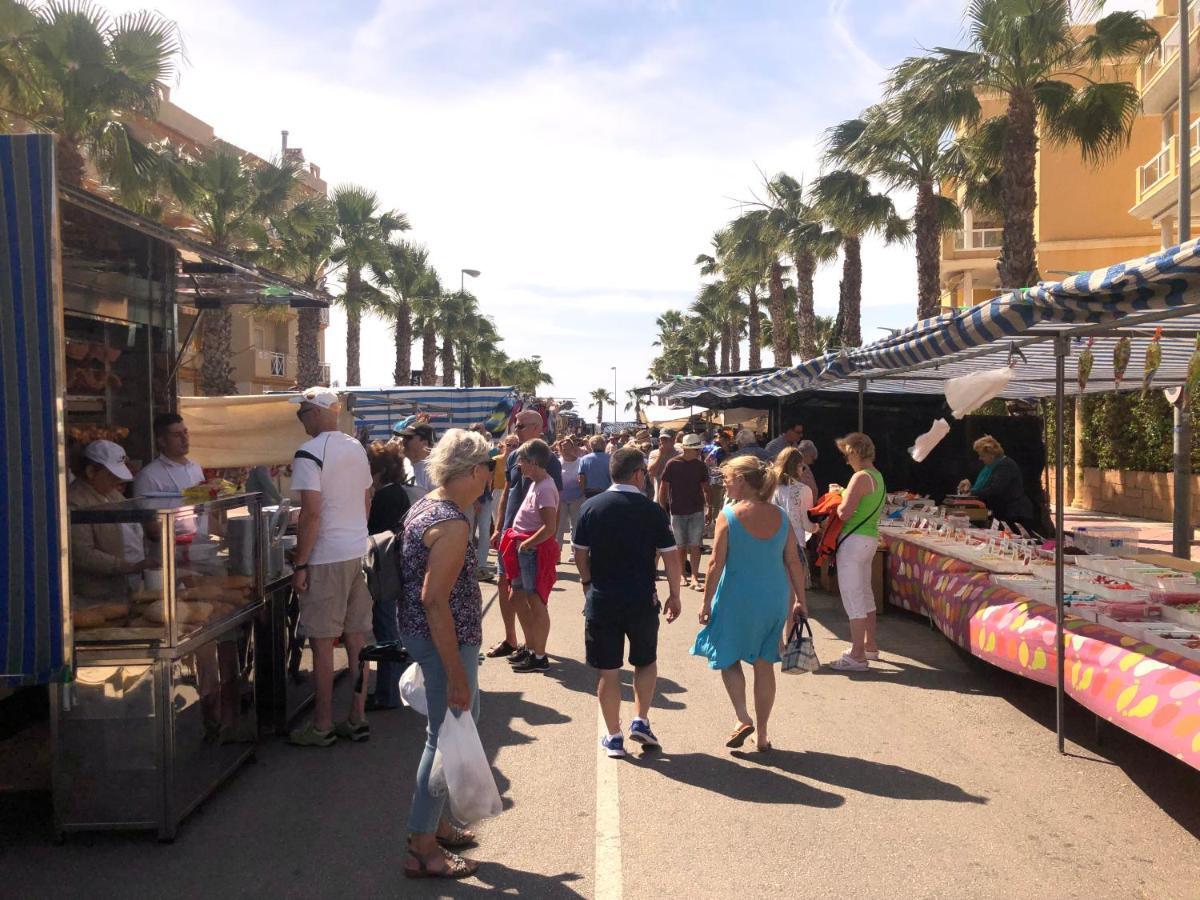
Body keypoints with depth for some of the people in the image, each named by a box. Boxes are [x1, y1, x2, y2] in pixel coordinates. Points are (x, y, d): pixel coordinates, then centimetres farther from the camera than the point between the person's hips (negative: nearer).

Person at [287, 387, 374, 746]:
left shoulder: (309, 454, -13)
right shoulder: (357, 448, 11)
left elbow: (311, 513, -18)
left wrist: (300, 565, -12)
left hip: (326, 559, -7)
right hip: (359, 552, 7)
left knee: (322, 643, 2)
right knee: (356, 638, 11)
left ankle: (322, 726, 11)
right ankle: (357, 719, 19)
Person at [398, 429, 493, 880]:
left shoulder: (425, 506, 8)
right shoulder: (452, 524, -23)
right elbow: (434, 600, -28)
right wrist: (456, 674, -26)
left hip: (420, 631, 10)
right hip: (445, 640, -10)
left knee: (462, 721, 22)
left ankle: (434, 821, 36)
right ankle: (422, 848, 14)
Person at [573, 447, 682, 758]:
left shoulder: (591, 507, -4)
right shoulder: (652, 510, -8)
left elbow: (580, 553, 2)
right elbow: (670, 556, -5)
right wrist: (674, 595, 7)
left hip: (601, 600, 1)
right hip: (642, 600, -1)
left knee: (607, 670, 9)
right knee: (646, 661, 22)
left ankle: (614, 737, 16)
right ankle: (641, 721, 14)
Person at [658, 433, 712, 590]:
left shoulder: (700, 465, 2)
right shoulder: (672, 464, -5)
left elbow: (706, 489, 8)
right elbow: (663, 488, -1)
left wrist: (709, 509, 3)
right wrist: (663, 509, -3)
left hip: (697, 511, 1)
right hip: (677, 512, -1)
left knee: (694, 545, -3)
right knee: (681, 546, 8)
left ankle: (695, 577, -1)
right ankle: (683, 575, 21)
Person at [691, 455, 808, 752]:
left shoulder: (728, 516, -12)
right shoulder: (780, 516, 0)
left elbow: (716, 564, -12)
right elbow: (793, 562, 4)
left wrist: (707, 602, -3)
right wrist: (800, 600, 13)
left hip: (737, 598, -4)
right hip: (774, 599, 4)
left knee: (728, 657, 16)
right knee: (764, 665, 13)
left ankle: (742, 718, 1)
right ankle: (762, 734, 20)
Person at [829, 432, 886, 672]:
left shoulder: (861, 477, -18)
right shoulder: (877, 476, 13)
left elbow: (845, 513, -23)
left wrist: (837, 502, -4)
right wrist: (843, 495, 12)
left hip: (854, 541, -10)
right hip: (870, 538, 10)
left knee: (852, 595, -6)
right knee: (864, 593, 19)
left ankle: (857, 656, -3)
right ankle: (869, 645, 30)